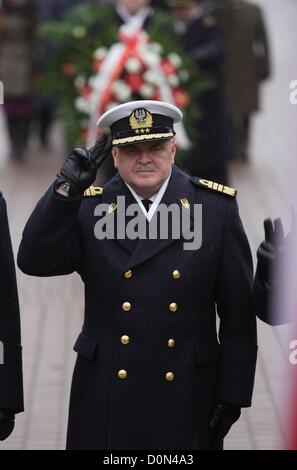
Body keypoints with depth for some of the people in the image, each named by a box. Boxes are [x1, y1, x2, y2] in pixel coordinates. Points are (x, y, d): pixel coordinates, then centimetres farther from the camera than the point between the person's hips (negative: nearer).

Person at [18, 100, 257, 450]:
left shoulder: (216, 207, 0)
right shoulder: (88, 208, 2)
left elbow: (239, 312, 1)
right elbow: (34, 262, -13)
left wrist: (233, 393, -3)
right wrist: (66, 188, -21)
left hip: (188, 398, -1)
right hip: (106, 400, 1)